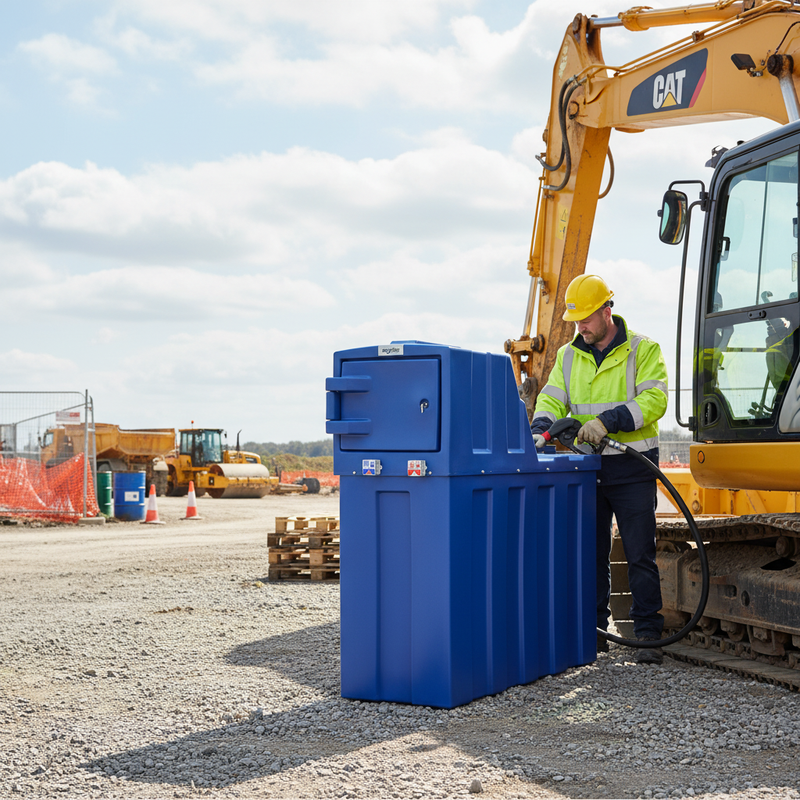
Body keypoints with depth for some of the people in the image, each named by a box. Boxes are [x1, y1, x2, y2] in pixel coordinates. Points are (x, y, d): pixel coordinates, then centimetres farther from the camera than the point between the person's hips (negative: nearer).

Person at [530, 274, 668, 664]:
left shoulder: (642, 349, -2)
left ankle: (649, 635, 2)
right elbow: (552, 399, 5)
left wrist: (608, 421, -26)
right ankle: (593, 630, 17)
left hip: (631, 470, -4)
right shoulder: (569, 355, 11)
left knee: (640, 555, -3)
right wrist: (541, 429, -16)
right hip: (588, 469, 4)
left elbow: (653, 399, -14)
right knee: (589, 553, 8)